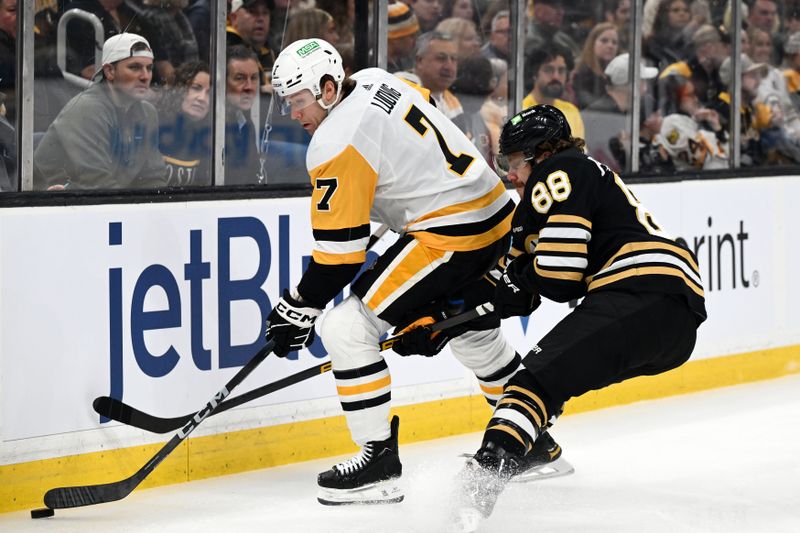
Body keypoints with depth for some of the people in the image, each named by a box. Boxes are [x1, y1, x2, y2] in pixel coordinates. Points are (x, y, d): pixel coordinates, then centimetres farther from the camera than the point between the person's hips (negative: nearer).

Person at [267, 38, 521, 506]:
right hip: (495, 215, 10)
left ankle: (379, 461, -6)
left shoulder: (337, 144, -18)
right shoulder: (376, 81, 6)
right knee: (473, 331, 32)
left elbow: (341, 249, -18)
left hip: (450, 233, -10)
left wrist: (301, 308, -7)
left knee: (348, 328, -9)